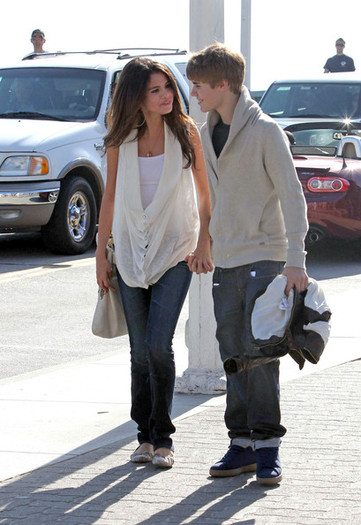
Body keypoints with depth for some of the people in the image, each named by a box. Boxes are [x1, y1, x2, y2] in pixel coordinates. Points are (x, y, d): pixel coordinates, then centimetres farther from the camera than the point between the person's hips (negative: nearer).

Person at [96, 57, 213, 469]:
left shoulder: (185, 131, -3)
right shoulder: (120, 140, 0)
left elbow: (204, 192, 4)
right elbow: (110, 197, 9)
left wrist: (204, 244, -4)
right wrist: (101, 253, 9)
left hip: (176, 250, -2)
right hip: (131, 252, 2)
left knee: (158, 345, -13)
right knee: (140, 350, 5)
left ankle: (162, 437, -1)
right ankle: (146, 435, 17)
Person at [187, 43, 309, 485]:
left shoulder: (265, 131, -9)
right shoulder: (206, 135, 12)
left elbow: (291, 195, -11)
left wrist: (295, 258, -17)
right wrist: (207, 244, 21)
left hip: (264, 255, -6)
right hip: (225, 261, 7)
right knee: (233, 356, 6)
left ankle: (267, 445, -2)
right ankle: (242, 443, 11)